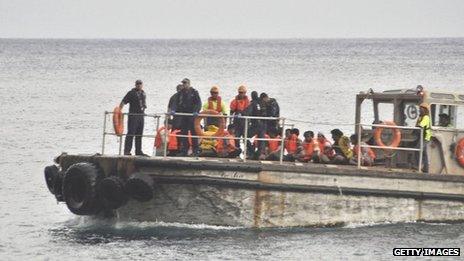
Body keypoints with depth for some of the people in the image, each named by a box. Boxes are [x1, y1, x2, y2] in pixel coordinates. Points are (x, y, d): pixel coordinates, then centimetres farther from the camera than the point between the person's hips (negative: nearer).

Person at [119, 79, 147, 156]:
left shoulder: (143, 94, 16)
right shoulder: (131, 93, -3)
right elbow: (123, 102, -9)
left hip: (141, 116, 7)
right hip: (133, 115, -6)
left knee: (139, 134, 9)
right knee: (131, 133, -9)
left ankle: (138, 151, 14)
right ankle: (127, 151, -8)